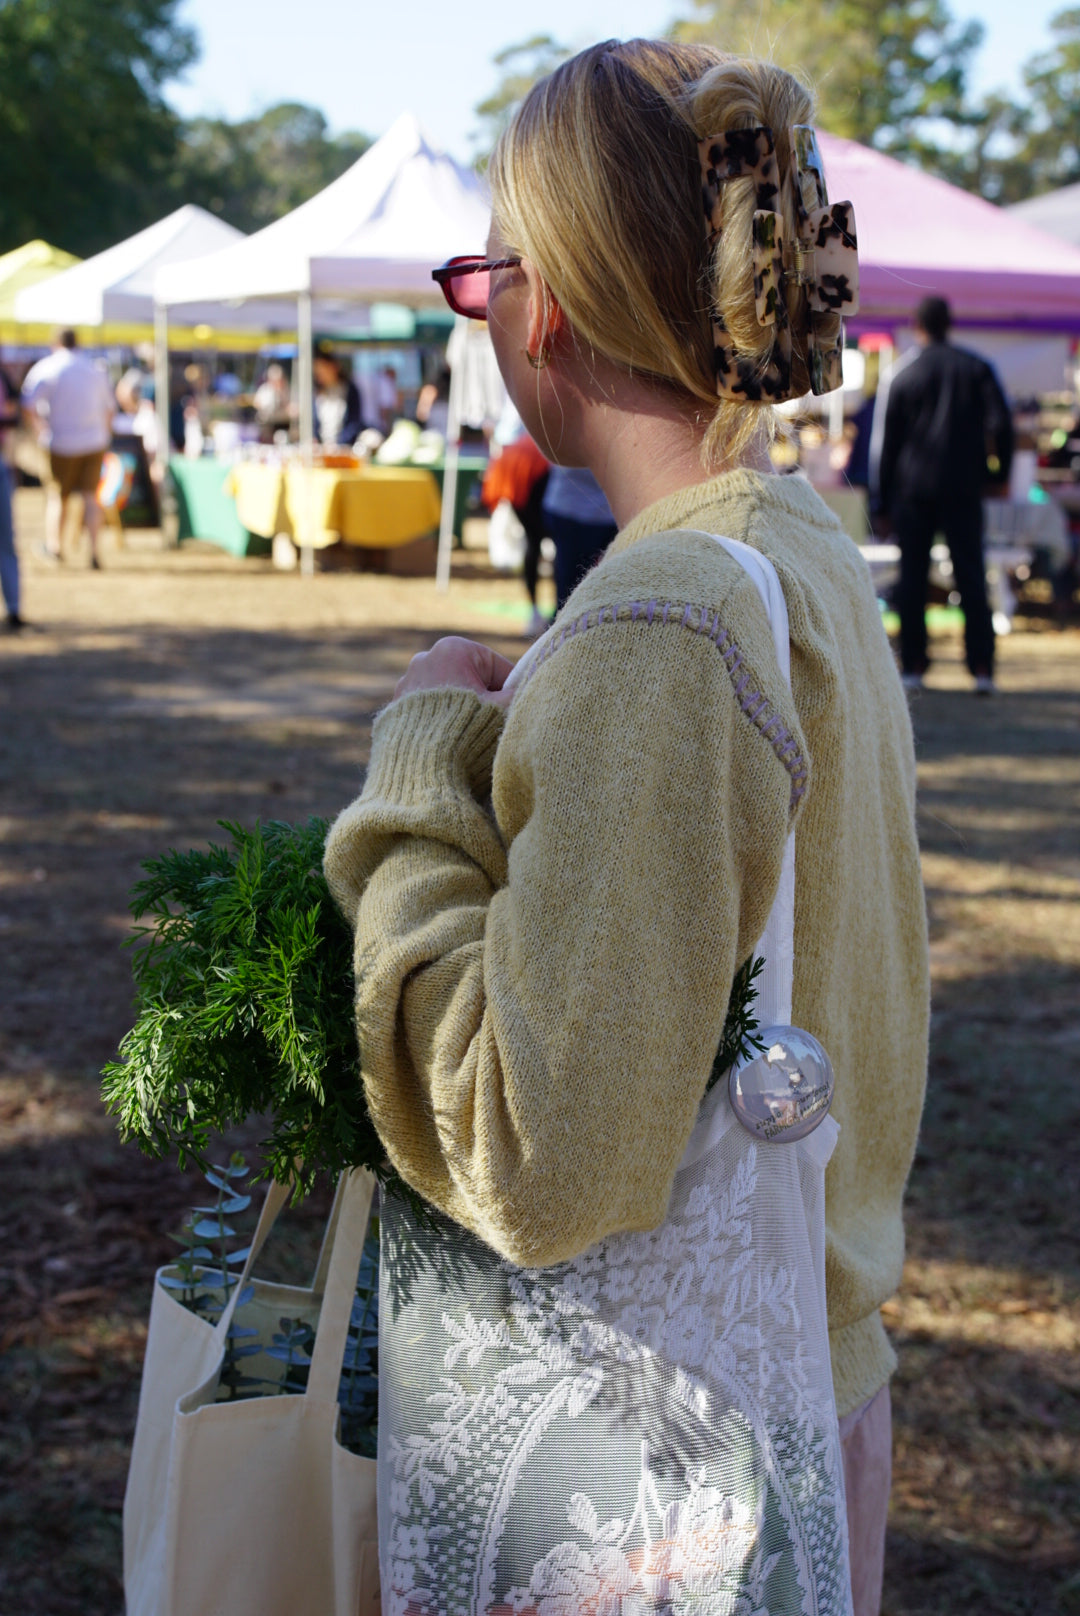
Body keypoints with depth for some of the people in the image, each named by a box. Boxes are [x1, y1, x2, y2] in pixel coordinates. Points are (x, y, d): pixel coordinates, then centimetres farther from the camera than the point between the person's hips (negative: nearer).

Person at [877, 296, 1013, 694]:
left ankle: (913, 666, 4)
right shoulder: (977, 369, 2)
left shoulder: (903, 377, 2)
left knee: (912, 578, 6)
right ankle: (982, 669, -2)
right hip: (963, 489, 0)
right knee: (971, 576, 3)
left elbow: (890, 441, 5)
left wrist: (886, 496, 12)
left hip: (913, 486, 0)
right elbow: (1000, 424, -5)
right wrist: (1000, 472, 7)